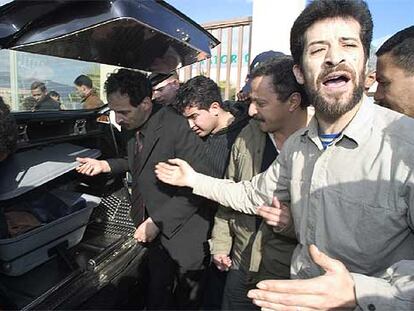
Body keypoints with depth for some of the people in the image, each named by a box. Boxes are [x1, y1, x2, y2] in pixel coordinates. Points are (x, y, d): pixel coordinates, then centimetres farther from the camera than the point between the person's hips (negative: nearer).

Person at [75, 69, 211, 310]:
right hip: (157, 235, 6)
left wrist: (158, 222, -21)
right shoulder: (133, 127, 1)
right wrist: (106, 165, 3)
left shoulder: (178, 127, -24)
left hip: (184, 233, -6)